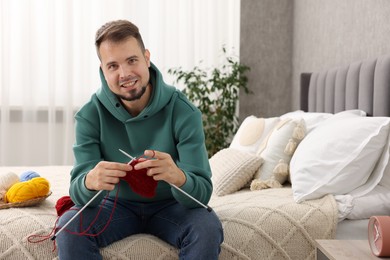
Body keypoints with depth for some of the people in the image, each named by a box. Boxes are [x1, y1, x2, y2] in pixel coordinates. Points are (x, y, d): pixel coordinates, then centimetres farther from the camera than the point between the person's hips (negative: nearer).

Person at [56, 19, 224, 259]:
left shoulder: (183, 111, -19)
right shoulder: (90, 115, -15)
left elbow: (202, 193, -23)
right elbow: (78, 194, -19)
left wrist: (178, 177, -47)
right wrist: (89, 182, -45)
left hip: (170, 205, -1)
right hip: (117, 205, 1)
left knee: (208, 228, -30)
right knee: (69, 227, -26)